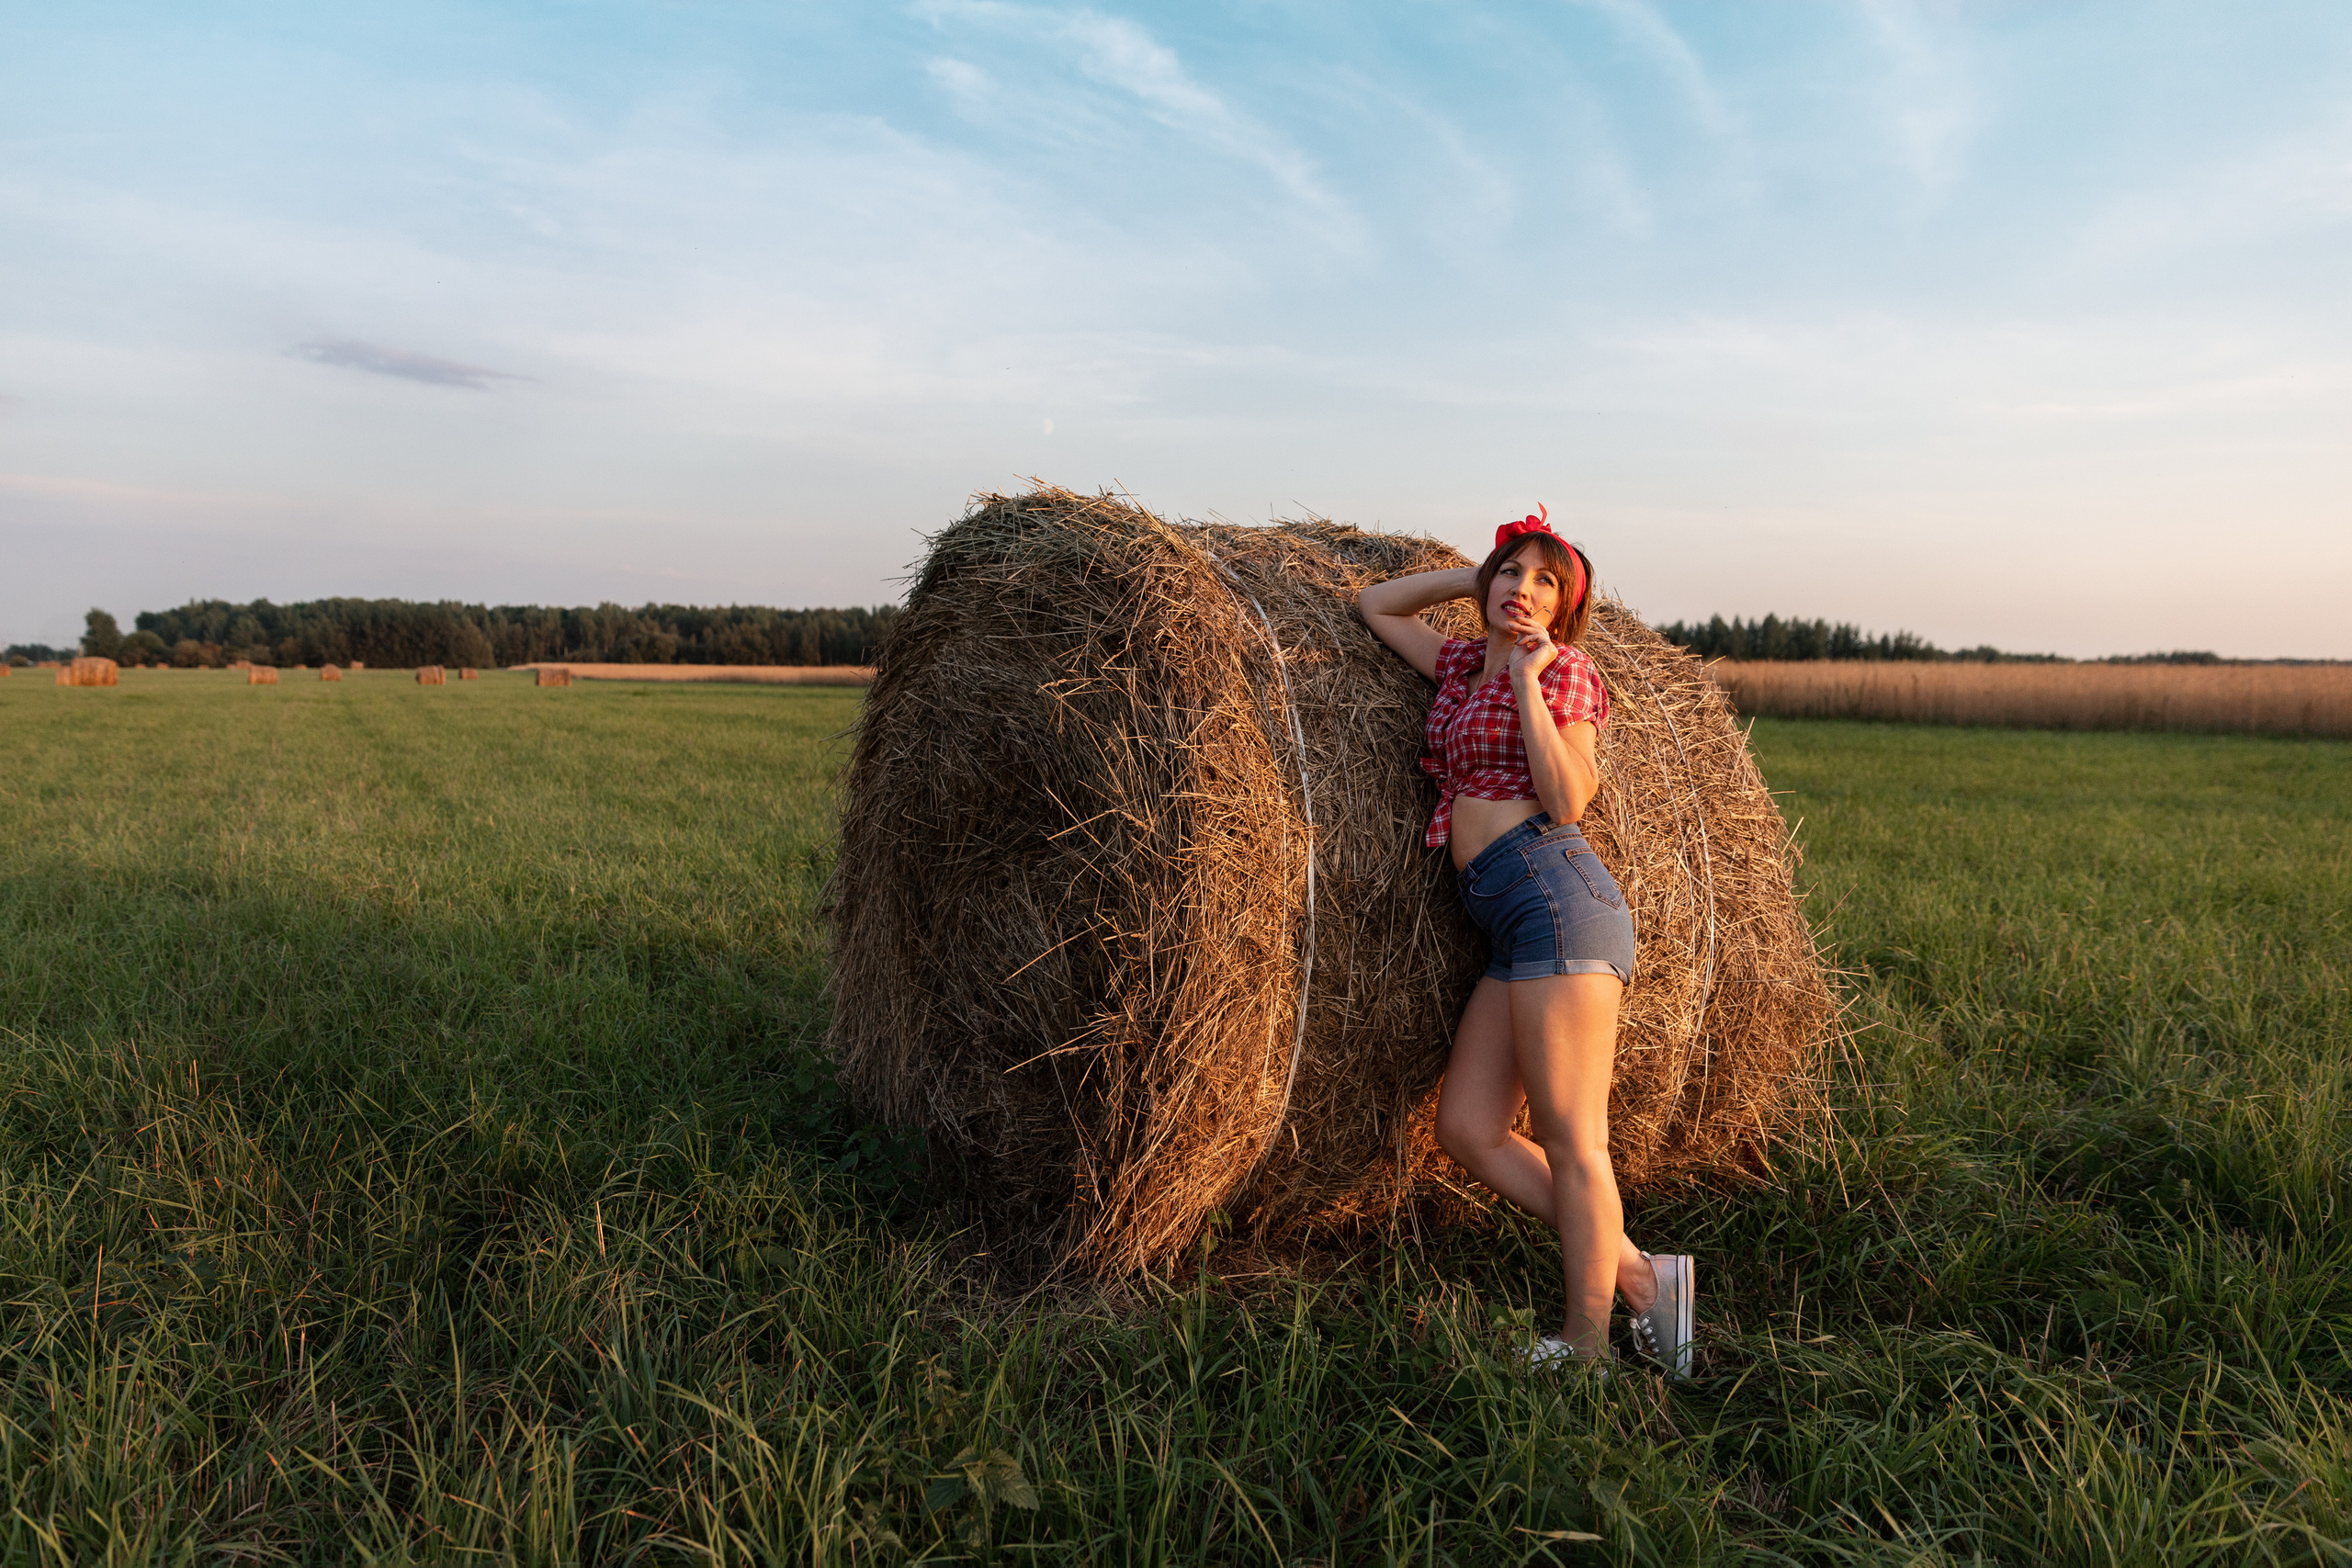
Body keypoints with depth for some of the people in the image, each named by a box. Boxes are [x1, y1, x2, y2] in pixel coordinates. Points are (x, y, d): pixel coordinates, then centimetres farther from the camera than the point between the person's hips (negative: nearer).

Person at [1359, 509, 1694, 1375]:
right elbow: (1375, 604, 33)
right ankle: (1640, 1274, 10)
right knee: (1466, 1127, 5)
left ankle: (1587, 1349, 5)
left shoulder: (1564, 670, 2)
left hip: (1555, 891, -8)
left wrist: (1528, 679, -9)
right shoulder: (1460, 665, 21)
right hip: (1507, 922, 8)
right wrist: (1476, 574, 25)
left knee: (1570, 1140, -5)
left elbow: (1567, 801, -11)